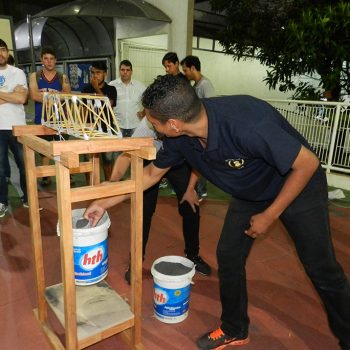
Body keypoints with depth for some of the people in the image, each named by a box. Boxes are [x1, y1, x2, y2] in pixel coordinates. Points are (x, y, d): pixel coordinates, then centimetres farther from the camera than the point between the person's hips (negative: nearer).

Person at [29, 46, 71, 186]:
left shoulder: (63, 77, 6)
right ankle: (46, 176, 20)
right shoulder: (34, 76, 5)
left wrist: (44, 94, -16)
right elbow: (34, 96, -11)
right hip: (42, 119, 1)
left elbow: (67, 95, -10)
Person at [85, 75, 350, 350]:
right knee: (228, 254, 4)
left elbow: (308, 163, -28)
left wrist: (269, 215, -21)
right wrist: (105, 202, 0)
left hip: (298, 185, -5)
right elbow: (153, 173, -1)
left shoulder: (246, 124, -40)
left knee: (322, 269, 2)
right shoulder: (180, 138, -19)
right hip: (250, 192, 6)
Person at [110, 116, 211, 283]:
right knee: (144, 211, -8)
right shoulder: (149, 123, -37)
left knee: (191, 207, -1)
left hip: (180, 161, 2)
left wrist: (190, 189, -11)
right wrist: (113, 181, -62)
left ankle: (193, 255, 24)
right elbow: (127, 154, -43)